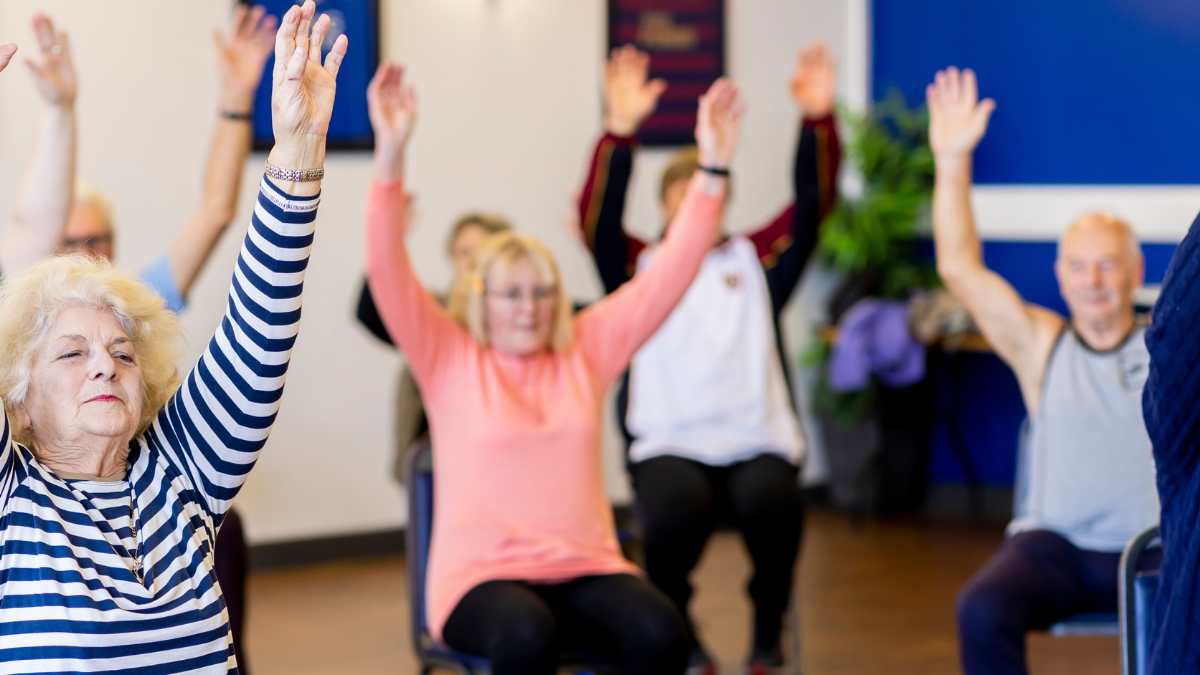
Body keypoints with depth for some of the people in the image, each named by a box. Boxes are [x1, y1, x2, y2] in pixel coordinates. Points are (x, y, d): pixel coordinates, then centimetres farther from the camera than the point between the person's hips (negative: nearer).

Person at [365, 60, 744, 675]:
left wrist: (712, 169, -1)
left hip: (585, 568, 3)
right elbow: (388, 274, -9)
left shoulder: (585, 350, 12)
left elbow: (668, 275, 9)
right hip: (482, 575, -3)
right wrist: (391, 156, -22)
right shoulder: (450, 359, 4)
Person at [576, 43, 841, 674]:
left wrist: (818, 119, -8)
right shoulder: (641, 268, 12)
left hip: (758, 441, 1)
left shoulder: (756, 260, 17)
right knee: (677, 508, -34)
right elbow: (597, 217, -5)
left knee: (772, 502, -32)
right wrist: (619, 129, -19)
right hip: (670, 443, -1)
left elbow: (814, 202, 6)